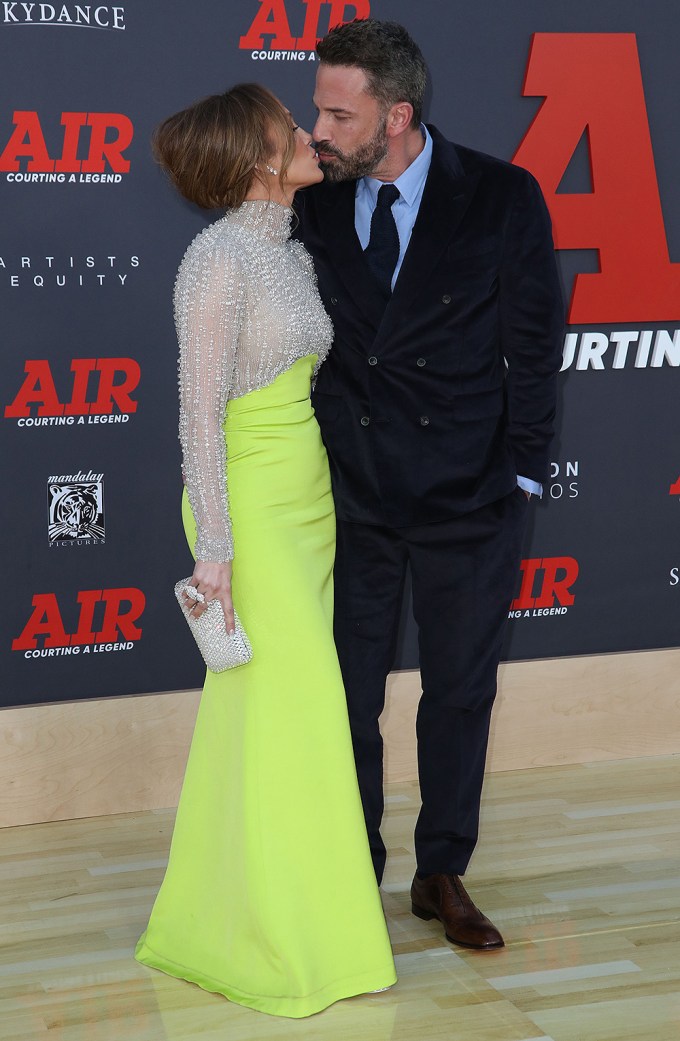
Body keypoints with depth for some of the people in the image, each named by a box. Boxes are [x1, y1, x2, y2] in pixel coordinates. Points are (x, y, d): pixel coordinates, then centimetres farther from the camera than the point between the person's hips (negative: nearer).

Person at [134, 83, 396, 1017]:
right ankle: (278, 947, 7)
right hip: (250, 508, -9)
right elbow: (200, 410, -17)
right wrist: (213, 544, -19)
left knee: (266, 713, 12)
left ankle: (217, 916, 25)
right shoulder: (218, 260, -15)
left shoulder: (294, 255, 11)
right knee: (280, 713, -5)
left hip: (307, 503, 9)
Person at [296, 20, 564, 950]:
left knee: (461, 692, 10)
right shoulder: (317, 204, 0)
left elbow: (534, 345, -2)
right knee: (348, 696, 8)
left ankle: (443, 877, 28)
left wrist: (521, 475, -3)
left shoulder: (502, 199, -6)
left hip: (468, 497, -1)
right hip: (350, 495, 2)